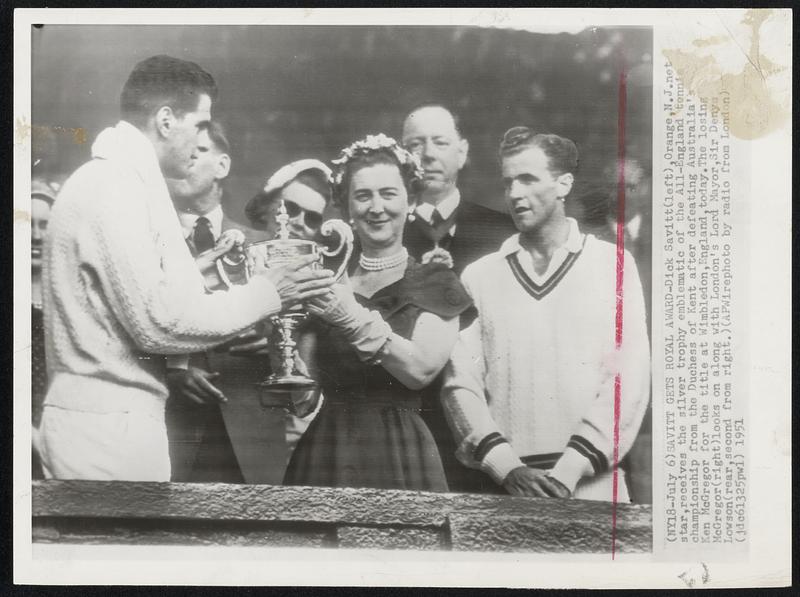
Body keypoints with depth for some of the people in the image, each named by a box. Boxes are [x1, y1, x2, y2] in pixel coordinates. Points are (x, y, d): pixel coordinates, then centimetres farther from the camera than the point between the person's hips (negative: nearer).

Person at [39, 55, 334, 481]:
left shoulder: (112, 180, 15)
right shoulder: (113, 186, -16)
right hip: (109, 427, -9)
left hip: (107, 416, 9)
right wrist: (263, 296, -11)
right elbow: (157, 322, -20)